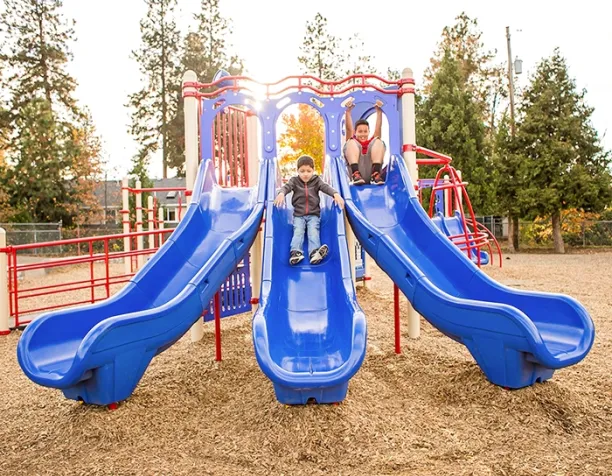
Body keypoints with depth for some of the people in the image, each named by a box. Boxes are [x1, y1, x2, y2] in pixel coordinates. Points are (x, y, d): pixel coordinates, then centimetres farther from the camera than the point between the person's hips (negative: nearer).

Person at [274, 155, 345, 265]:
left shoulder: (316, 180, 5)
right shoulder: (294, 180, 4)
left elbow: (326, 187, -12)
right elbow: (286, 187, -15)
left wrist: (336, 194, -34)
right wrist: (281, 193, -41)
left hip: (313, 215, 0)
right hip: (298, 215, 0)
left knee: (313, 232, -21)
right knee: (298, 231, -20)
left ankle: (314, 253, -41)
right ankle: (295, 252, -39)